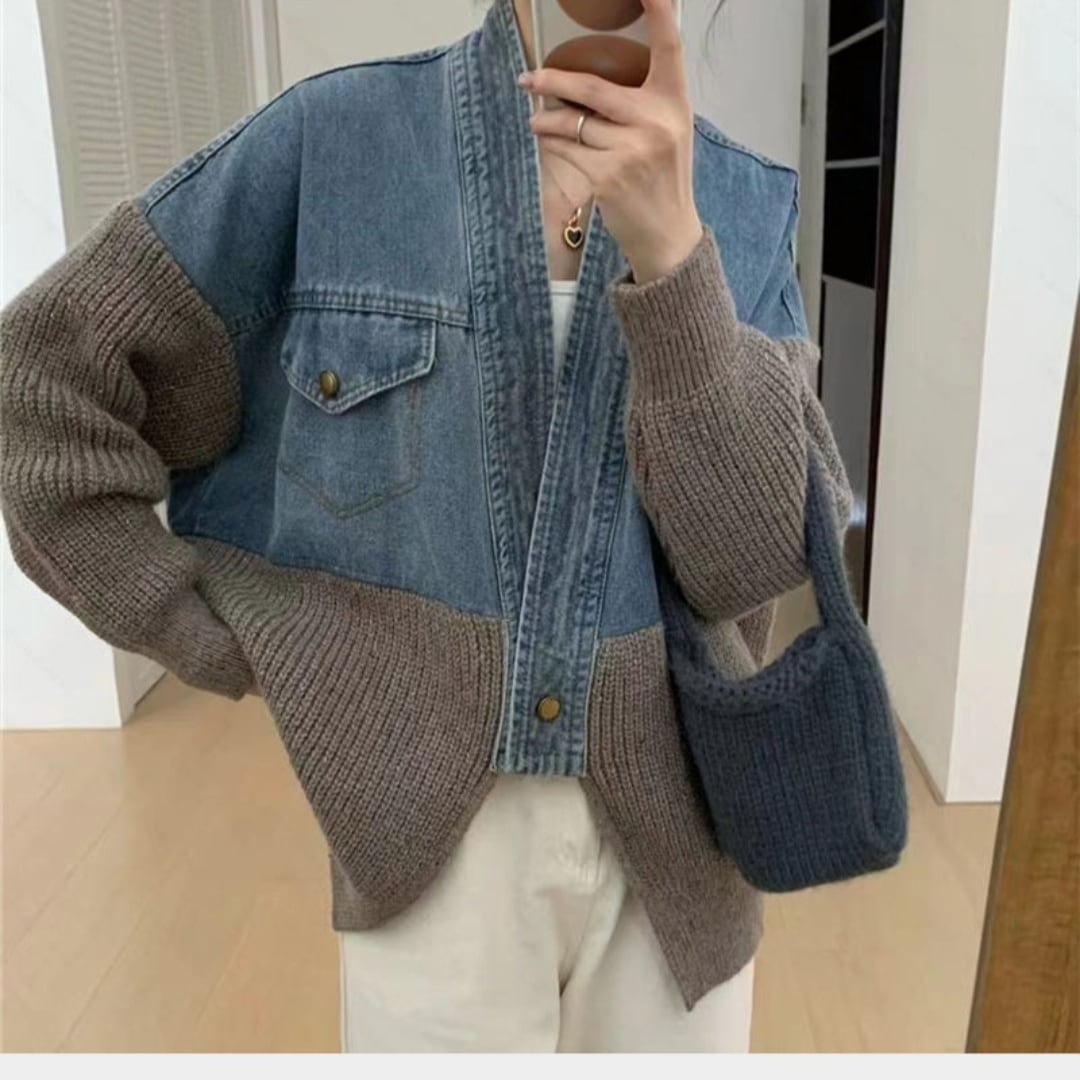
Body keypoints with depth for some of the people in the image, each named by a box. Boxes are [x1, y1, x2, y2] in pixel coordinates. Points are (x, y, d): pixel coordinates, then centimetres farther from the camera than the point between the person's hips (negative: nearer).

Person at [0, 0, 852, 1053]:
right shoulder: (334, 137, -7)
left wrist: (668, 251, -24)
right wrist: (232, 650, -4)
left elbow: (754, 561, -12)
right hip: (430, 835, -2)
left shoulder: (747, 204, -2)